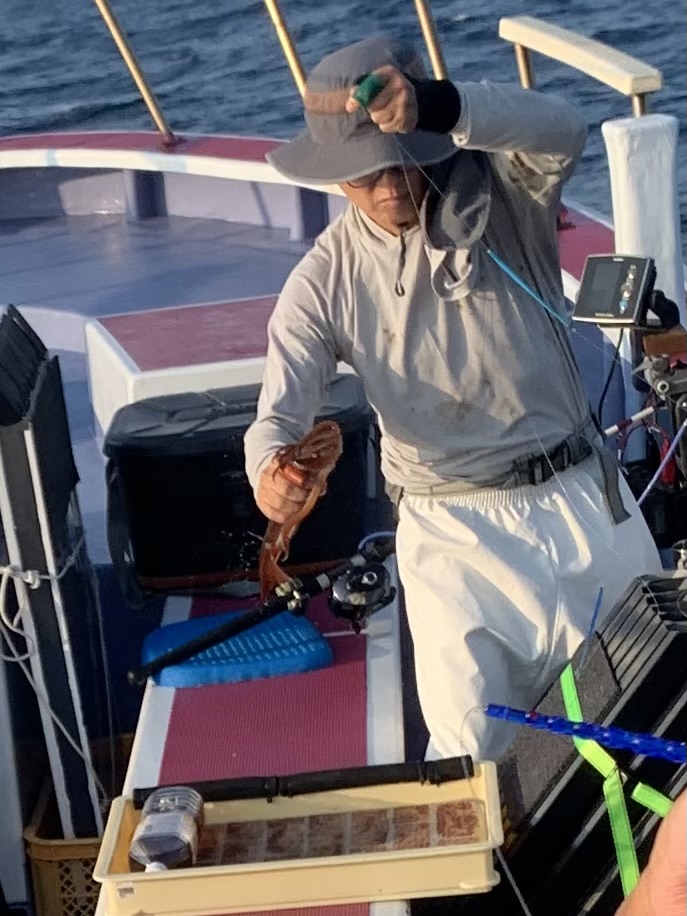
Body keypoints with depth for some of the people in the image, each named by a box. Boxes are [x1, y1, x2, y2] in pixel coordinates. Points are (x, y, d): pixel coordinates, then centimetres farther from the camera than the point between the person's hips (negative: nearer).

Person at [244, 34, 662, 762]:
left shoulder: (501, 191, -7)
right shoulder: (324, 282, -5)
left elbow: (561, 132, -29)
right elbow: (281, 409, -14)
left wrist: (435, 104, -47)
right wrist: (269, 469, -39)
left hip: (580, 495, 1)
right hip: (452, 528, -1)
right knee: (471, 752, -7)